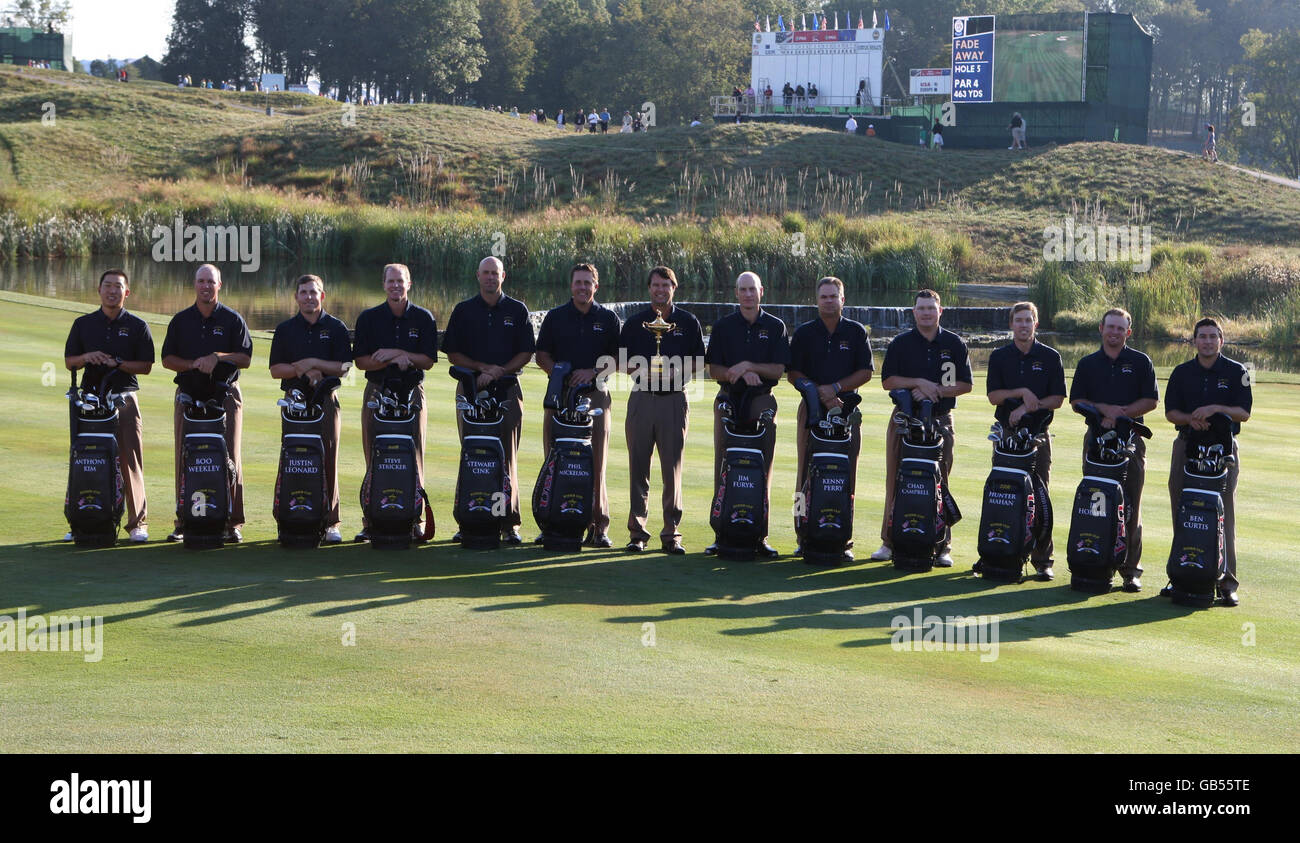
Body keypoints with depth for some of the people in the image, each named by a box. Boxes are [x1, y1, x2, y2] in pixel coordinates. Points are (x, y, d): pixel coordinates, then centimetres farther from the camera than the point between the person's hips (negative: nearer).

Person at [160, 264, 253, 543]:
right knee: (185, 459, -2)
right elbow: (167, 359, 9)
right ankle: (183, 522, 3)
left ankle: (233, 523, -4)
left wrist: (218, 357, -14)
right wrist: (193, 364, -8)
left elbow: (245, 358, 2)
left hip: (225, 394, -2)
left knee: (230, 458, -6)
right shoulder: (180, 320, 13)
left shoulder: (232, 320, 8)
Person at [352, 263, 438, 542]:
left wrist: (397, 353, -13)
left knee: (413, 458, -3)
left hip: (412, 392, 0)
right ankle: (370, 521, 0)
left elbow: (428, 360, 1)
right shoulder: (369, 318, 7)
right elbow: (360, 360, 1)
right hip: (377, 391, 0)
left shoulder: (424, 318, 7)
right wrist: (393, 360, -14)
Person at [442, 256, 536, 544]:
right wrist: (483, 367, -8)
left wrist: (498, 372, -9)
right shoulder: (464, 311, 10)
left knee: (507, 455, -4)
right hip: (472, 390, 1)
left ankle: (509, 523, -3)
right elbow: (453, 354, 7)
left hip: (508, 390, 0)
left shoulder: (517, 310, 9)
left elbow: (526, 353, 6)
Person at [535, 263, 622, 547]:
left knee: (596, 462, -5)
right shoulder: (555, 317, 12)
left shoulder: (608, 319, 10)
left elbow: (617, 358, 7)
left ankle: (598, 525, -4)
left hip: (596, 395, -1)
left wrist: (592, 371, -9)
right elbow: (542, 355, 10)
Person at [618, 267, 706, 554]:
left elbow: (697, 361, 8)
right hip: (642, 398, 1)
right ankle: (637, 532, 6)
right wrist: (643, 370, -11)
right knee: (638, 467, 1)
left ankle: (671, 533, 3)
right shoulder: (635, 322, 9)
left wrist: (676, 371, -10)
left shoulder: (688, 322, 8)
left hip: (674, 399, -1)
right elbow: (622, 362, 9)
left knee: (673, 468, -1)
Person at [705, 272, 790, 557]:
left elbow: (778, 370, -1)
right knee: (724, 466, -1)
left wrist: (748, 365, -14)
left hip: (762, 403, 0)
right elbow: (714, 370, 2)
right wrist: (739, 373, -15)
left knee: (762, 467, -1)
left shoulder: (775, 327, 6)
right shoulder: (723, 326, 8)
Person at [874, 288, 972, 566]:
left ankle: (942, 546, 3)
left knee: (940, 482, -1)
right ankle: (889, 541, 7)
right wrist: (919, 382, -13)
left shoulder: (955, 344, 8)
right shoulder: (900, 343, 7)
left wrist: (935, 391, -11)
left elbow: (965, 384, 3)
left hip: (941, 421, 0)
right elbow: (888, 381, 0)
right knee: (897, 482, 0)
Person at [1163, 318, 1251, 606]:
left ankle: (1227, 582, -6)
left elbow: (1244, 412, -3)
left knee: (1224, 514, -7)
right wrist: (1190, 419, -12)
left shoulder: (1237, 372, 3)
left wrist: (1215, 409, -19)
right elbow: (1170, 412, 8)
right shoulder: (1182, 372, 11)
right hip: (1187, 446, 3)